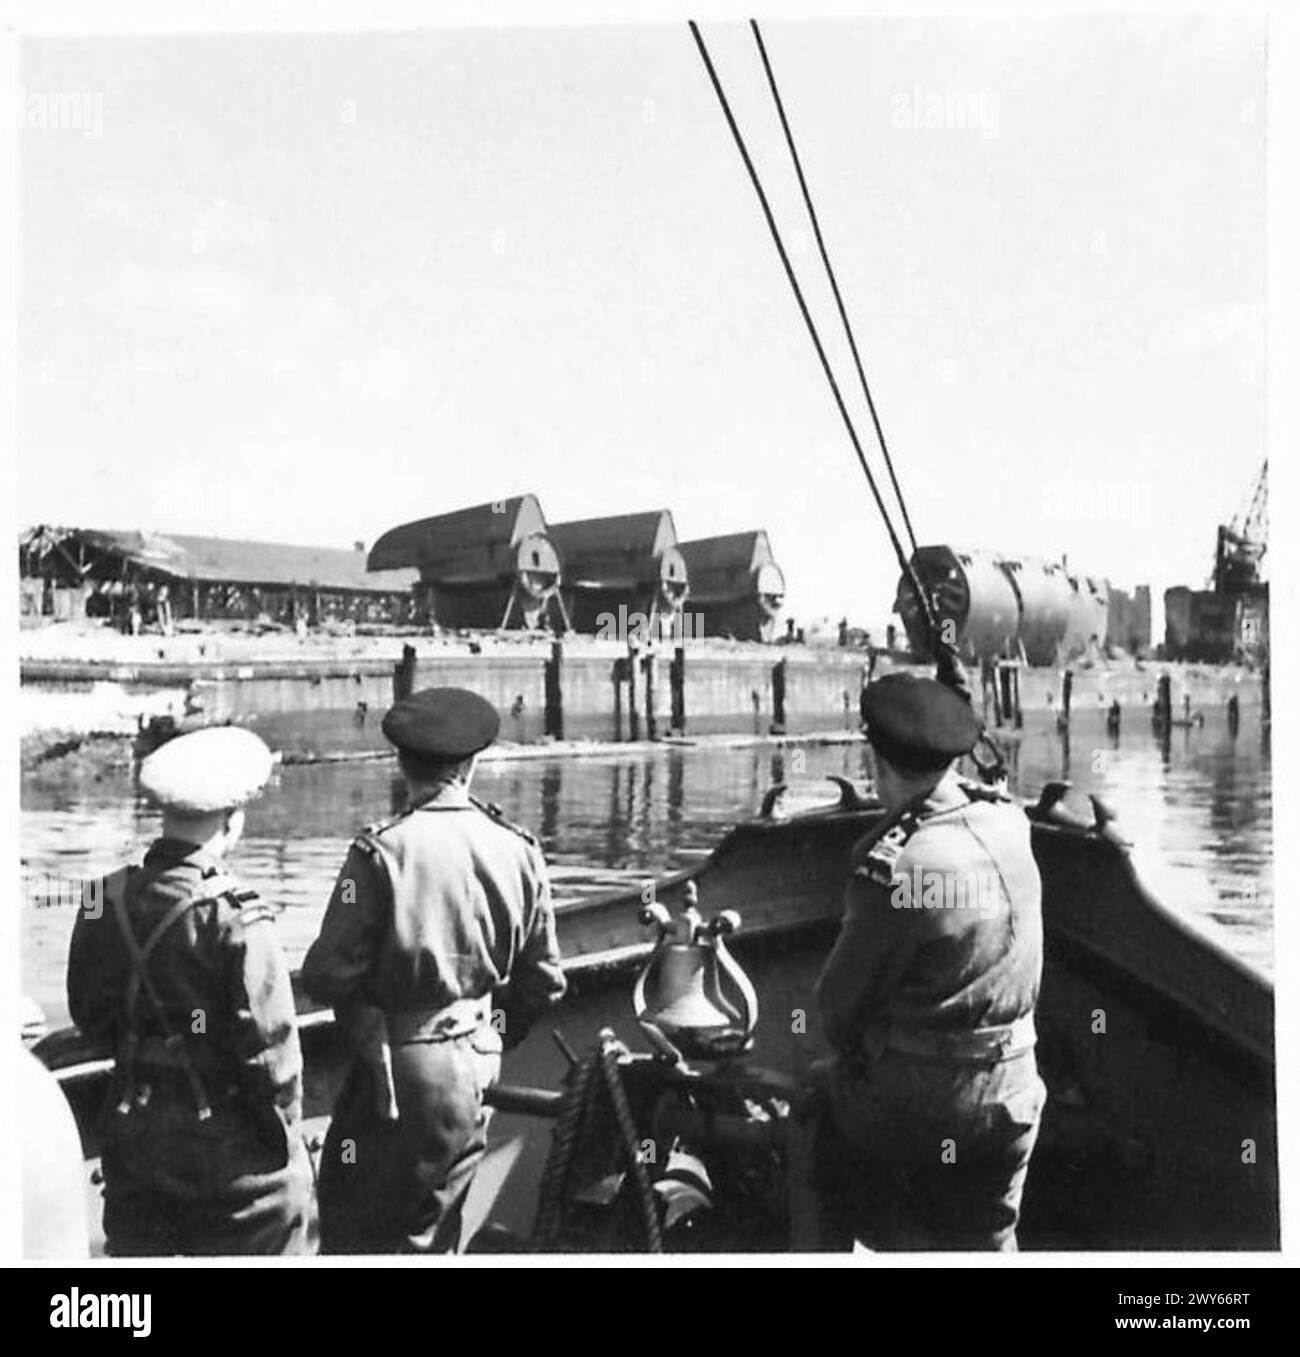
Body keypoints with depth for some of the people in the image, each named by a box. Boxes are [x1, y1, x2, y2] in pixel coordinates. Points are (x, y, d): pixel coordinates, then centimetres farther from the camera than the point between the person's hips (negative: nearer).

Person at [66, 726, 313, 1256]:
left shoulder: (106, 900, -6)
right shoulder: (236, 919, -21)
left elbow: (88, 1013, 5)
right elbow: (267, 1042, -17)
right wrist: (284, 1130, -4)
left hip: (133, 1130, 5)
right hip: (227, 1142, -5)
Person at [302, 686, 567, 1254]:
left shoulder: (382, 850, -17)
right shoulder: (517, 850, -2)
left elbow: (327, 976, -15)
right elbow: (544, 980, 5)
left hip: (396, 1072, -5)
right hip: (474, 1075, 6)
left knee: (356, 1232, 8)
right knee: (430, 1232, 21)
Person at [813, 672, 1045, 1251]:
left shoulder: (896, 865, -24)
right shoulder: (1008, 825, -6)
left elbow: (838, 1001, -11)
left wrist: (853, 1055, 5)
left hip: (909, 1100, -6)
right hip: (1008, 1099, 6)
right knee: (986, 1241, 23)